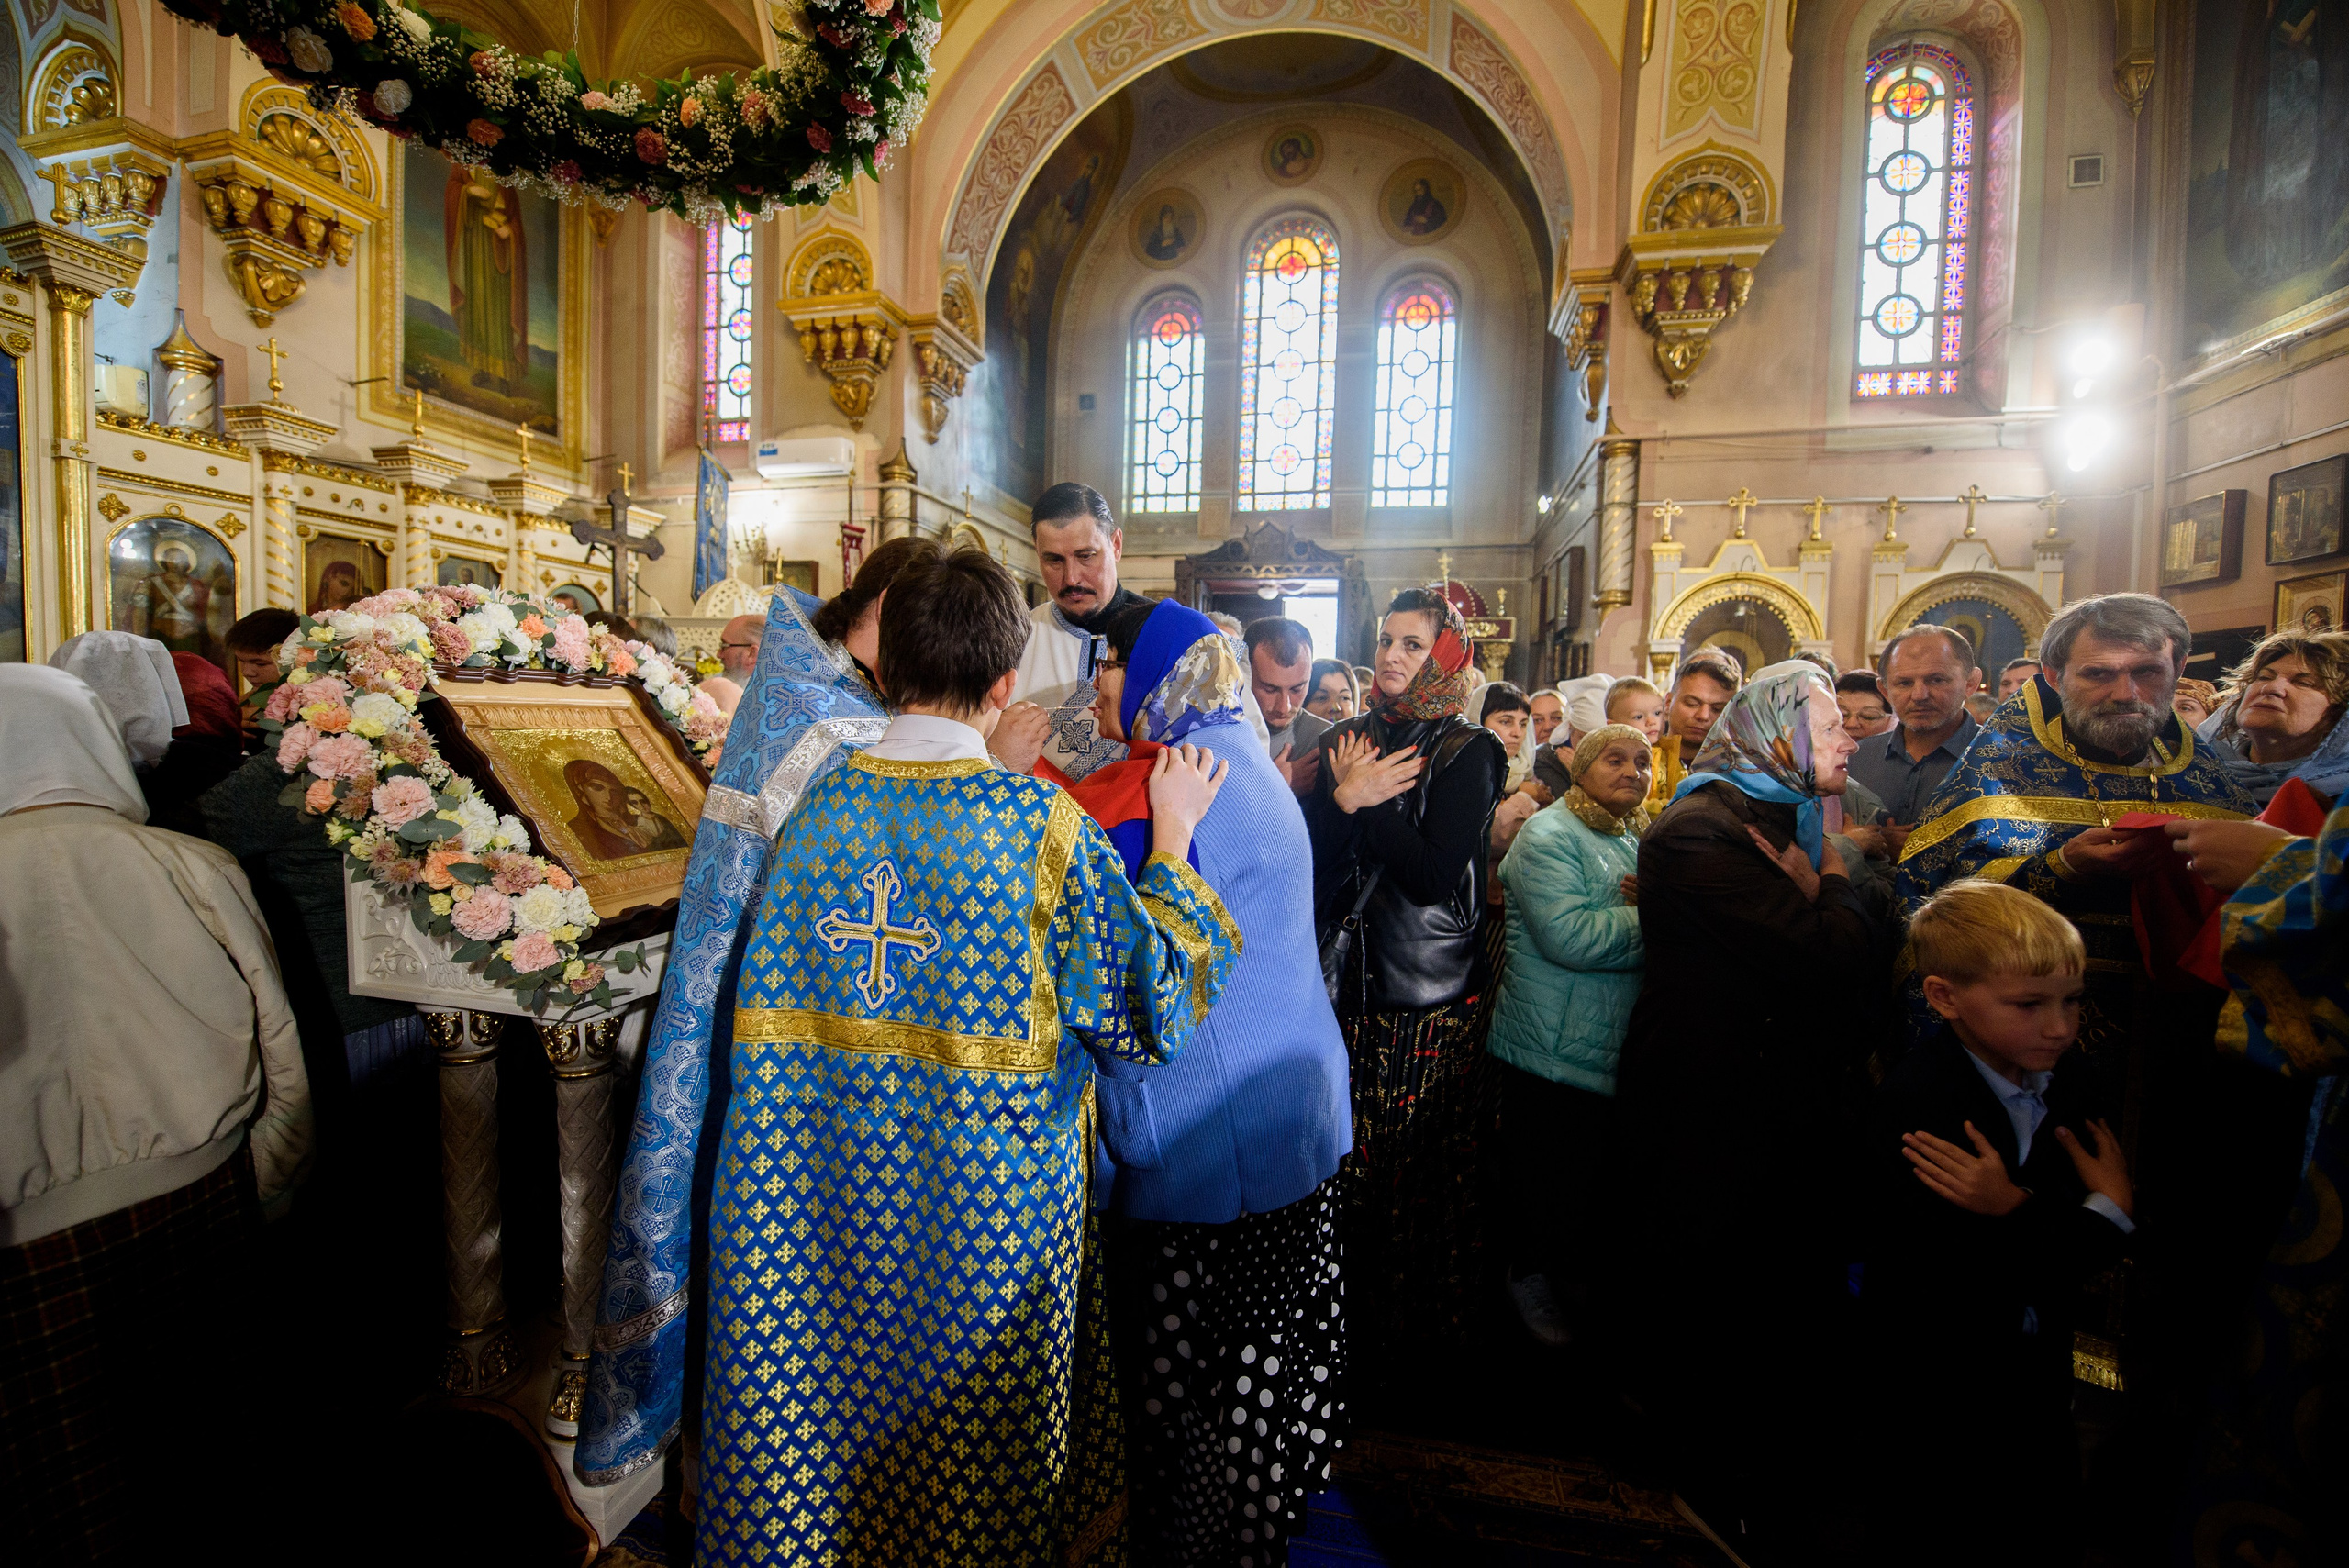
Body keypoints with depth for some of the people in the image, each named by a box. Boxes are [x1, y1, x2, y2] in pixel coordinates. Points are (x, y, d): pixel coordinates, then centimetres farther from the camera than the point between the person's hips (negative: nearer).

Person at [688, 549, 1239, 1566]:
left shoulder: (819, 800, -4)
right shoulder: (1038, 819, -18)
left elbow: (775, 1006, 9)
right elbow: (1147, 1008, -14)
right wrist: (1171, 837, -7)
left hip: (820, 1195, 4)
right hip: (988, 1192, -4)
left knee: (825, 1387, 24)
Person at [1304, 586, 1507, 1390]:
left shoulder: (1469, 752, -2)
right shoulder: (1347, 741, 11)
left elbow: (1435, 875, -14)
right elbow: (1307, 859, 2)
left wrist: (1364, 799, -11)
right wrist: (1344, 797, -12)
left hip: (1437, 999, -3)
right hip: (1350, 987, 4)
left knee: (1424, 1173, 3)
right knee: (1346, 1168, 6)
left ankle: (1418, 1330, 24)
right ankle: (1352, 1334, 26)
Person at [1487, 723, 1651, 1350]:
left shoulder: (1635, 841, 14)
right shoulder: (1549, 834, -13)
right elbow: (1568, 934, -25)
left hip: (1620, 1054, 8)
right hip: (1556, 1052, -8)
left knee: (1602, 1176, 18)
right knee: (1551, 1181, 7)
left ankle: (1583, 1276, 39)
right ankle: (1530, 1276, 29)